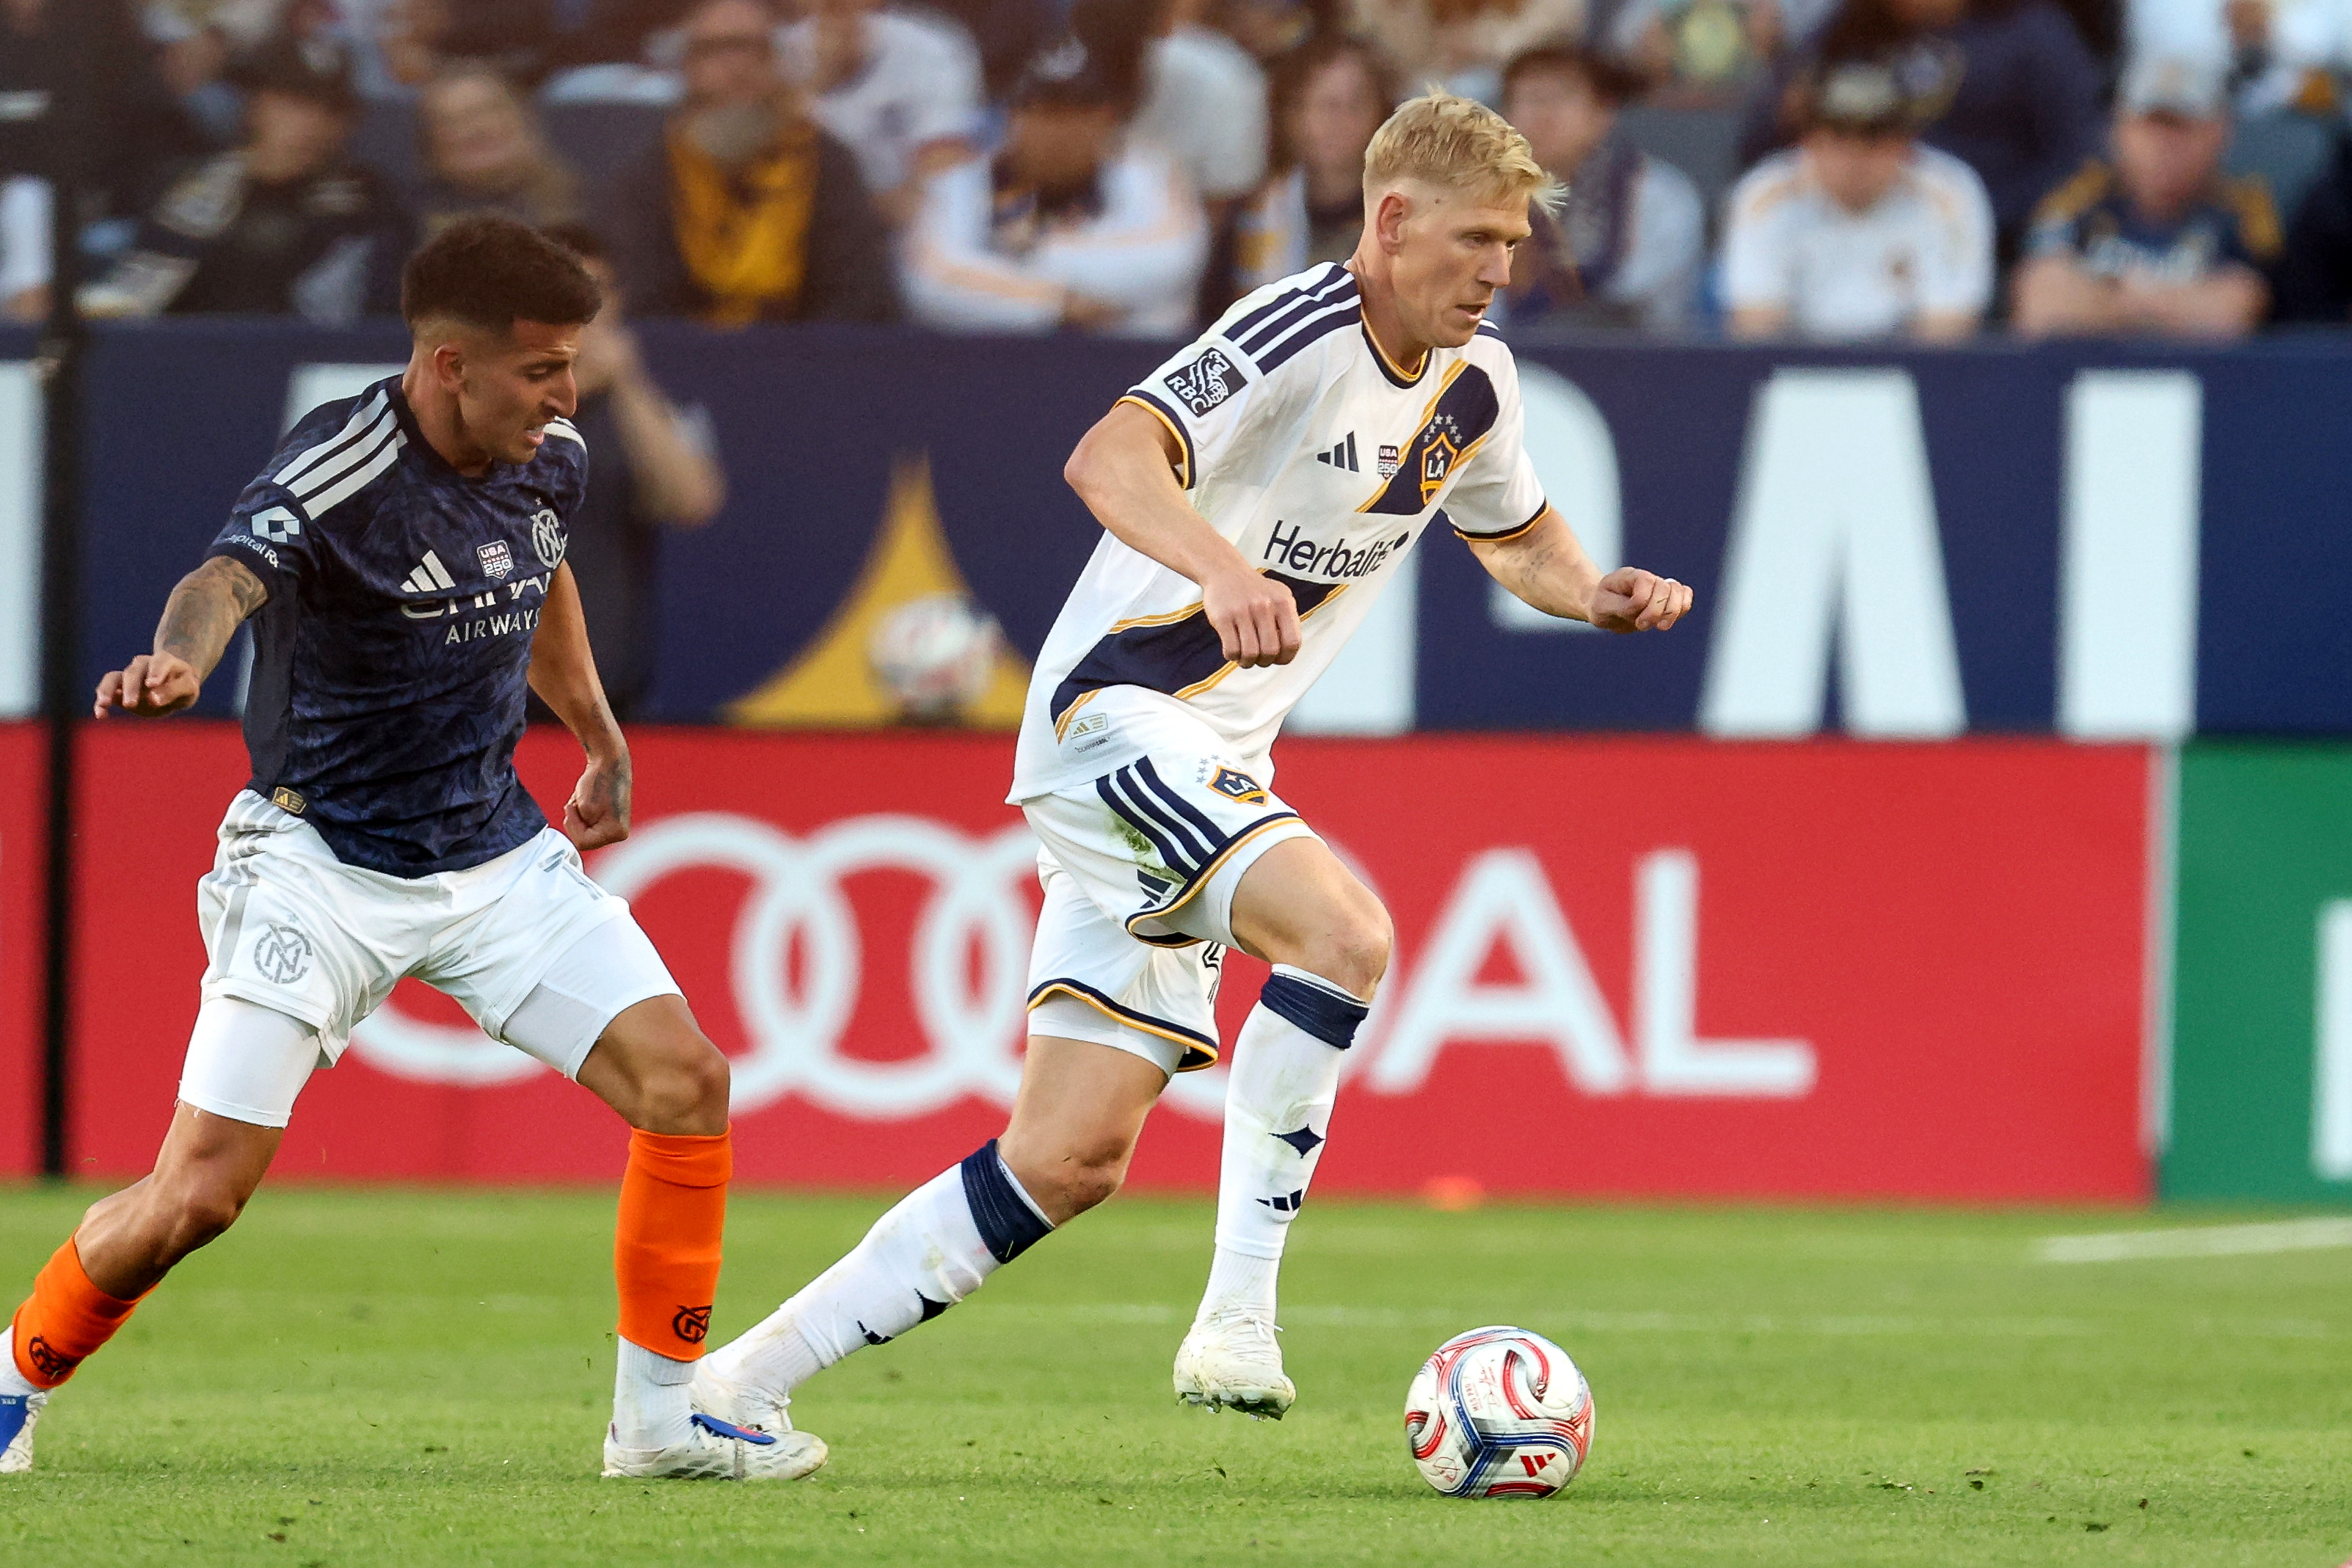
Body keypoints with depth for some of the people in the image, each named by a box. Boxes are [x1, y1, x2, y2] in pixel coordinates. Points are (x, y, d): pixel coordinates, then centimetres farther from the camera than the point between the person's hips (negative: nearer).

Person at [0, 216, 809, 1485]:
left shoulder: (550, 461, 0)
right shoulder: (341, 470, -22)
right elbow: (231, 573, -43)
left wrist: (600, 739, 30)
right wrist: (181, 656, -65)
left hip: (495, 851, 6)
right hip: (322, 858, -6)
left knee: (686, 1084, -7)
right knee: (199, 1191, -12)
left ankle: (661, 1415, 7)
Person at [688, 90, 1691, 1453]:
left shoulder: (1476, 384, 9)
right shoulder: (1297, 334, -17)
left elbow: (1519, 534, 28)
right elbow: (1110, 460, -32)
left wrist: (1595, 593, 5)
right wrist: (1223, 569, -51)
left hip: (1209, 772, 9)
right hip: (1118, 714, -9)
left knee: (1074, 1158, 3)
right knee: (1347, 933, -31)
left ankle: (749, 1378, 8)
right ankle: (1237, 1316, -26)